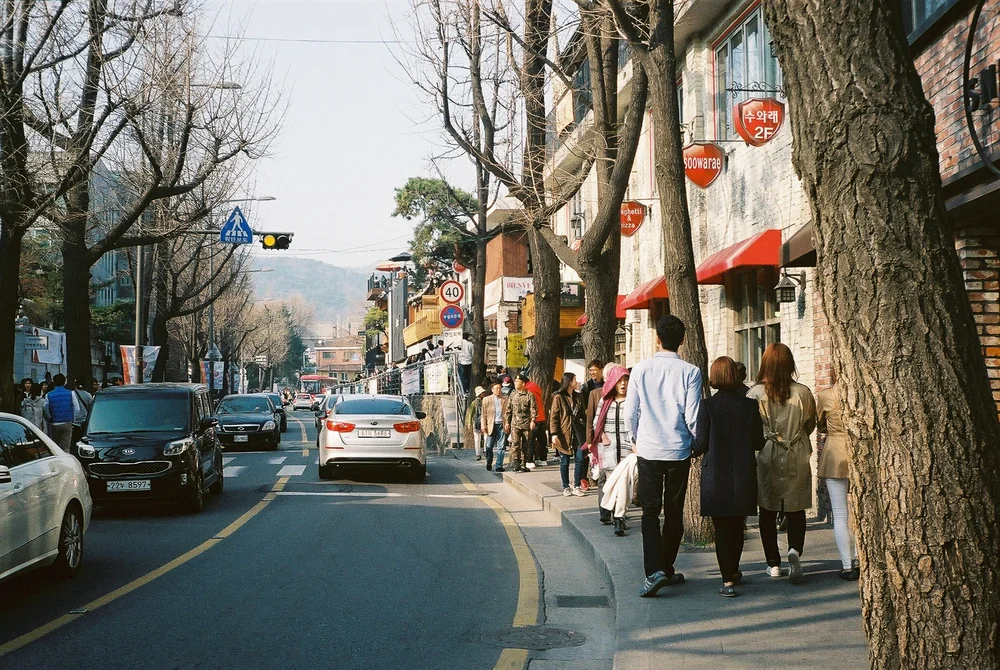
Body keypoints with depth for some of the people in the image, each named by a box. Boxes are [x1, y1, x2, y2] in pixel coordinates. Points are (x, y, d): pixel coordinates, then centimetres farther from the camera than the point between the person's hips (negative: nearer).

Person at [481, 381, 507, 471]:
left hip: (501, 425, 1)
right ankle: (489, 464, 23)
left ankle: (499, 466, 3)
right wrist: (483, 426, -4)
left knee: (501, 446, -2)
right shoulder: (487, 399, 7)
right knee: (489, 446, 3)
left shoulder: (505, 399, 10)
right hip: (491, 425, -1)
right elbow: (483, 414, 5)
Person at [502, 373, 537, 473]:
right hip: (515, 423, 2)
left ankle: (524, 464, 12)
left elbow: (533, 409, -3)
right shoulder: (512, 394, 9)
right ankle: (516, 463, -14)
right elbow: (508, 409, 14)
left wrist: (533, 420, -13)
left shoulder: (529, 395, -1)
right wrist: (507, 421, 10)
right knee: (515, 443, -11)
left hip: (526, 424, -2)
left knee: (526, 445, 4)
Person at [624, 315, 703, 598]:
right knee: (674, 513, 13)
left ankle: (654, 570, -13)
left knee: (650, 511, 3)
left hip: (648, 450, 0)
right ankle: (667, 569, 20)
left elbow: (630, 413, 0)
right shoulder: (690, 372, -7)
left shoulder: (641, 369, -3)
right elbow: (692, 416, -8)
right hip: (678, 452, 0)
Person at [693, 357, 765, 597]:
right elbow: (759, 443, 2)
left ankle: (728, 580, 0)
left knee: (721, 529, 3)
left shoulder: (707, 406, -11)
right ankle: (733, 571, 35)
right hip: (744, 476, 3)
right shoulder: (750, 406, -3)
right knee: (737, 527, 19)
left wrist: (692, 451, 11)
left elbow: (700, 445, -10)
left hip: (716, 478, -3)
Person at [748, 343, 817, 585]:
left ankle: (773, 563, 13)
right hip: (796, 459, 1)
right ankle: (794, 550, -15)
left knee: (768, 512, 10)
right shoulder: (803, 393, -6)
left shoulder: (755, 394, -10)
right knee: (795, 510, 9)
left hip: (766, 458, 0)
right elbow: (810, 426, 7)